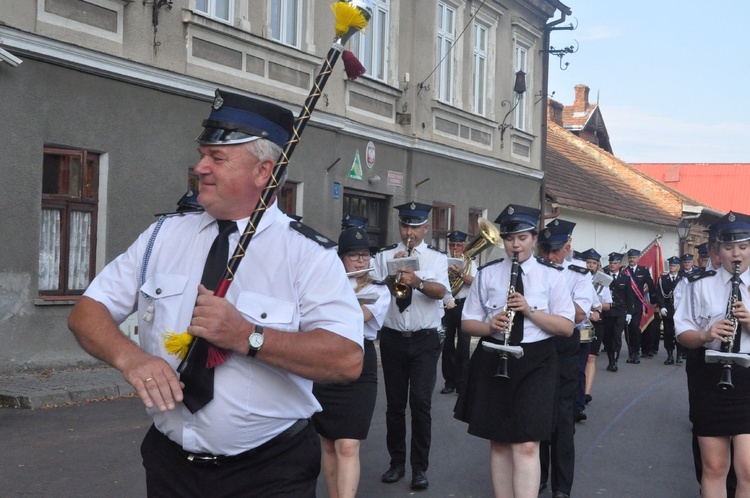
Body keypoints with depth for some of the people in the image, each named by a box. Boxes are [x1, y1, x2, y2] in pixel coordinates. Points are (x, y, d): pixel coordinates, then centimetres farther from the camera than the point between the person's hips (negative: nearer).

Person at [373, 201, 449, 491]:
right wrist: (393, 276, -22)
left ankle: (420, 468, 4)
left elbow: (440, 291, -18)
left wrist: (418, 282, -37)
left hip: (424, 339, -2)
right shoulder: (385, 257, 3)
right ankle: (396, 462, 23)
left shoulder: (437, 258, 0)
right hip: (393, 337, 2)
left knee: (420, 402, -7)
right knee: (395, 404, 10)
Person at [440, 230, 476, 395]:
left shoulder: (469, 262, 5)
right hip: (446, 305, 2)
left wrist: (461, 273, -25)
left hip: (464, 305, -2)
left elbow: (475, 282, -10)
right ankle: (450, 381, 16)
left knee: (463, 345, -2)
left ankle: (462, 382, 5)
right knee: (447, 344, 6)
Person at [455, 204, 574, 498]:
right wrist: (490, 326, -15)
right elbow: (467, 323, 7)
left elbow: (567, 327, -4)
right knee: (499, 443, 9)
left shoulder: (551, 275, 1)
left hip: (535, 363, -2)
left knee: (527, 445, -11)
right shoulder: (487, 274, 5)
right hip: (493, 362, 2)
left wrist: (531, 311, -18)